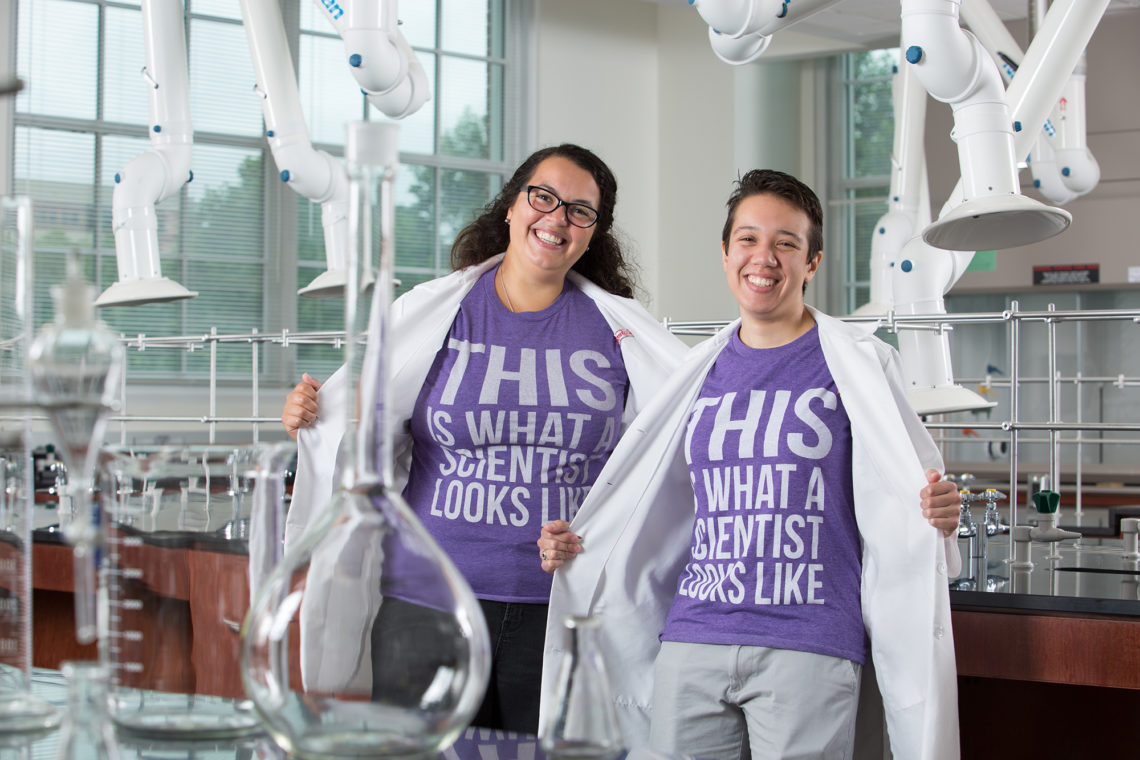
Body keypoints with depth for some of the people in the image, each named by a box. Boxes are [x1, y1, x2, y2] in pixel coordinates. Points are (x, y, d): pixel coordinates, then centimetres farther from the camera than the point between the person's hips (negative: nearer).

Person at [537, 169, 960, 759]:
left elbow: (903, 499, 2)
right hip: (690, 643, 4)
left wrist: (936, 513, -20)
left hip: (807, 649, -4)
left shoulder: (857, 364, 3)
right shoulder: (703, 372, 15)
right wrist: (574, 547, 13)